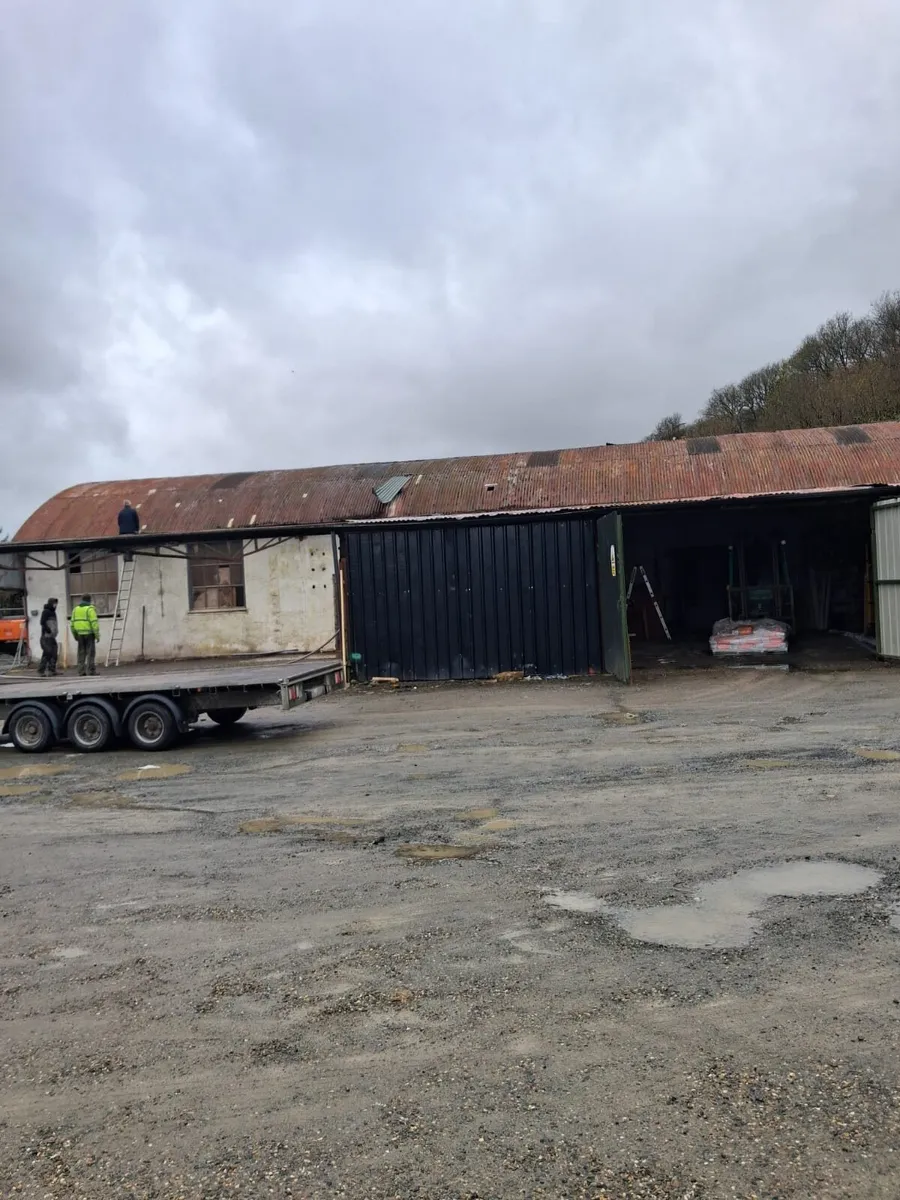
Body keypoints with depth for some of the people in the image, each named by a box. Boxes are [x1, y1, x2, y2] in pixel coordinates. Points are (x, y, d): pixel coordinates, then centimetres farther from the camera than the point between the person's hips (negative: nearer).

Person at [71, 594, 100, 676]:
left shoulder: (76, 609, 11)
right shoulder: (90, 609, -8)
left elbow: (73, 623, 10)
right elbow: (94, 623, -15)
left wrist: (75, 635, 17)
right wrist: (97, 635, -13)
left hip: (80, 634, 6)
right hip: (89, 633, -6)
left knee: (81, 653, 8)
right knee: (91, 652, -4)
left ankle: (81, 671, 4)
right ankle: (91, 670, -8)